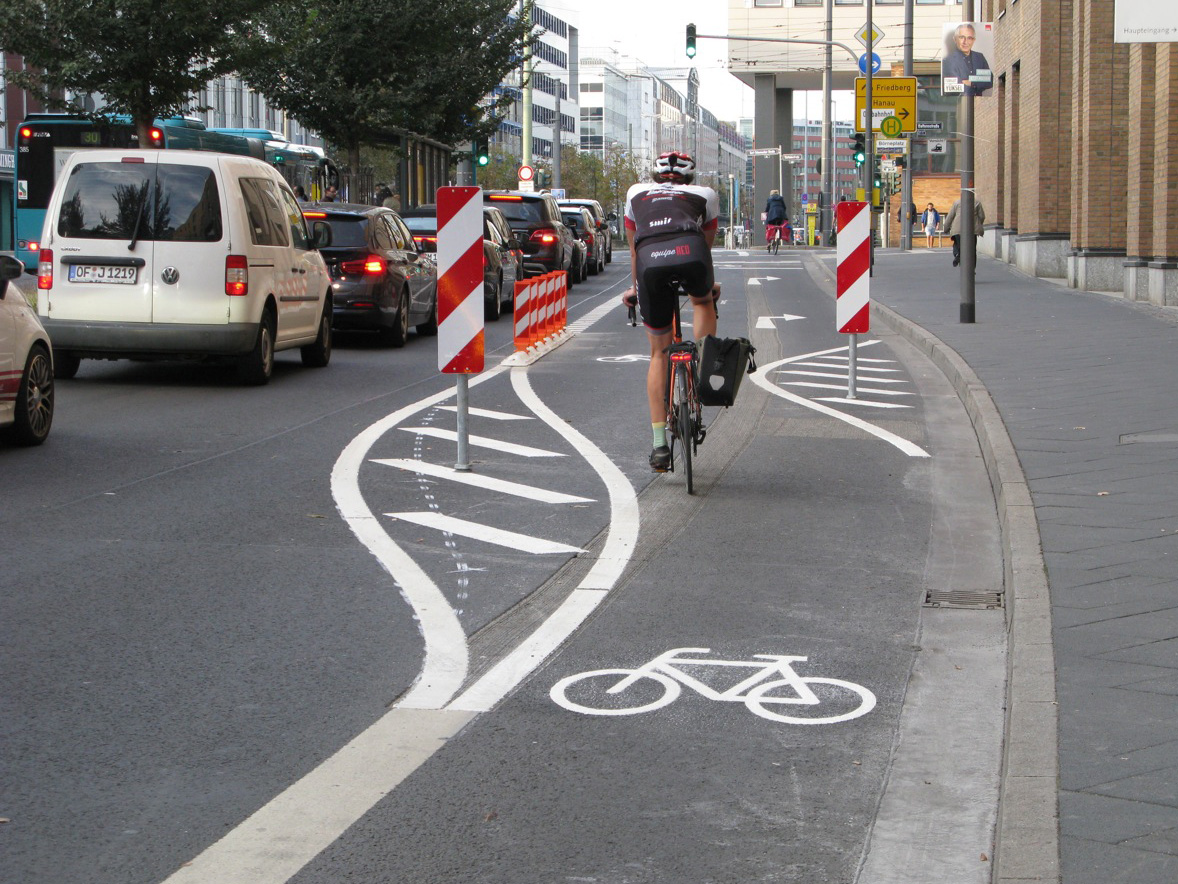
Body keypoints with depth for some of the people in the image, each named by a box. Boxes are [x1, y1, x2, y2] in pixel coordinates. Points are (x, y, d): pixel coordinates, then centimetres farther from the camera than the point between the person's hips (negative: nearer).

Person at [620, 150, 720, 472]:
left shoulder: (637, 192, 37)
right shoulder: (705, 194, 32)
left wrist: (635, 287, 58)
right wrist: (707, 284, 59)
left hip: (650, 261, 1)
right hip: (690, 253, -1)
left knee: (659, 352, 14)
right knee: (703, 301, 36)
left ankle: (659, 444, 11)